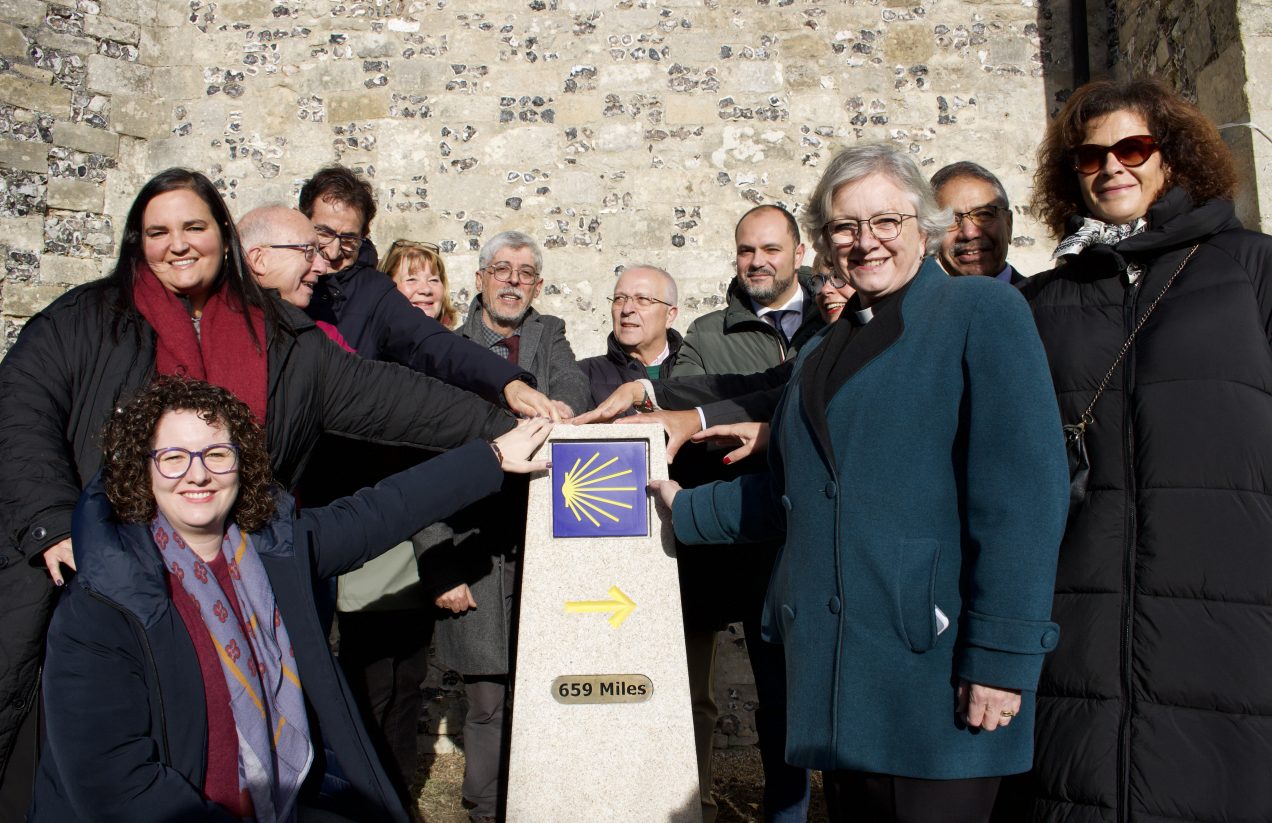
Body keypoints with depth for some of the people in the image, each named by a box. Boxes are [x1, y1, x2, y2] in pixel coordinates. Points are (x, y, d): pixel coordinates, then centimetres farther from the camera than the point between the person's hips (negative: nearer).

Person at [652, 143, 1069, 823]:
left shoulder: (981, 312, -4)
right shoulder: (820, 353, 19)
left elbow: (1023, 491, -13)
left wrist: (1002, 656, -18)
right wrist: (686, 509, 22)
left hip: (934, 662, -6)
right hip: (834, 672, 6)